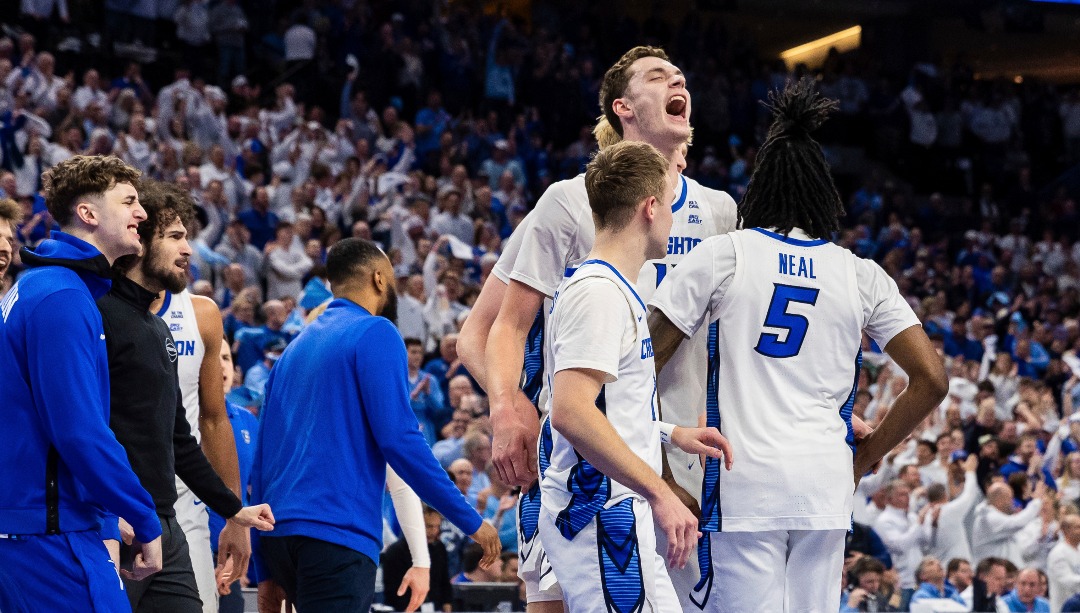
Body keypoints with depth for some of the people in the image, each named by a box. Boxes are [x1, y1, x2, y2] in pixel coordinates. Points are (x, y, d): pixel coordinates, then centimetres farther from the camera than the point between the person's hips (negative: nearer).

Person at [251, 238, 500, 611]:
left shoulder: (296, 346, 21)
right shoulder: (375, 333, -2)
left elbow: (262, 459, 20)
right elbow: (399, 440, -12)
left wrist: (267, 571, 23)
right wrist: (471, 521, -6)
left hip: (280, 536, 9)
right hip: (337, 536, -9)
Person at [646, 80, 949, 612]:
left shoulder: (722, 255, 2)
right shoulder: (861, 275, 10)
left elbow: (645, 359, -1)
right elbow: (931, 380, 6)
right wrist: (865, 457, 17)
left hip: (746, 477, -3)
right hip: (827, 480, 3)